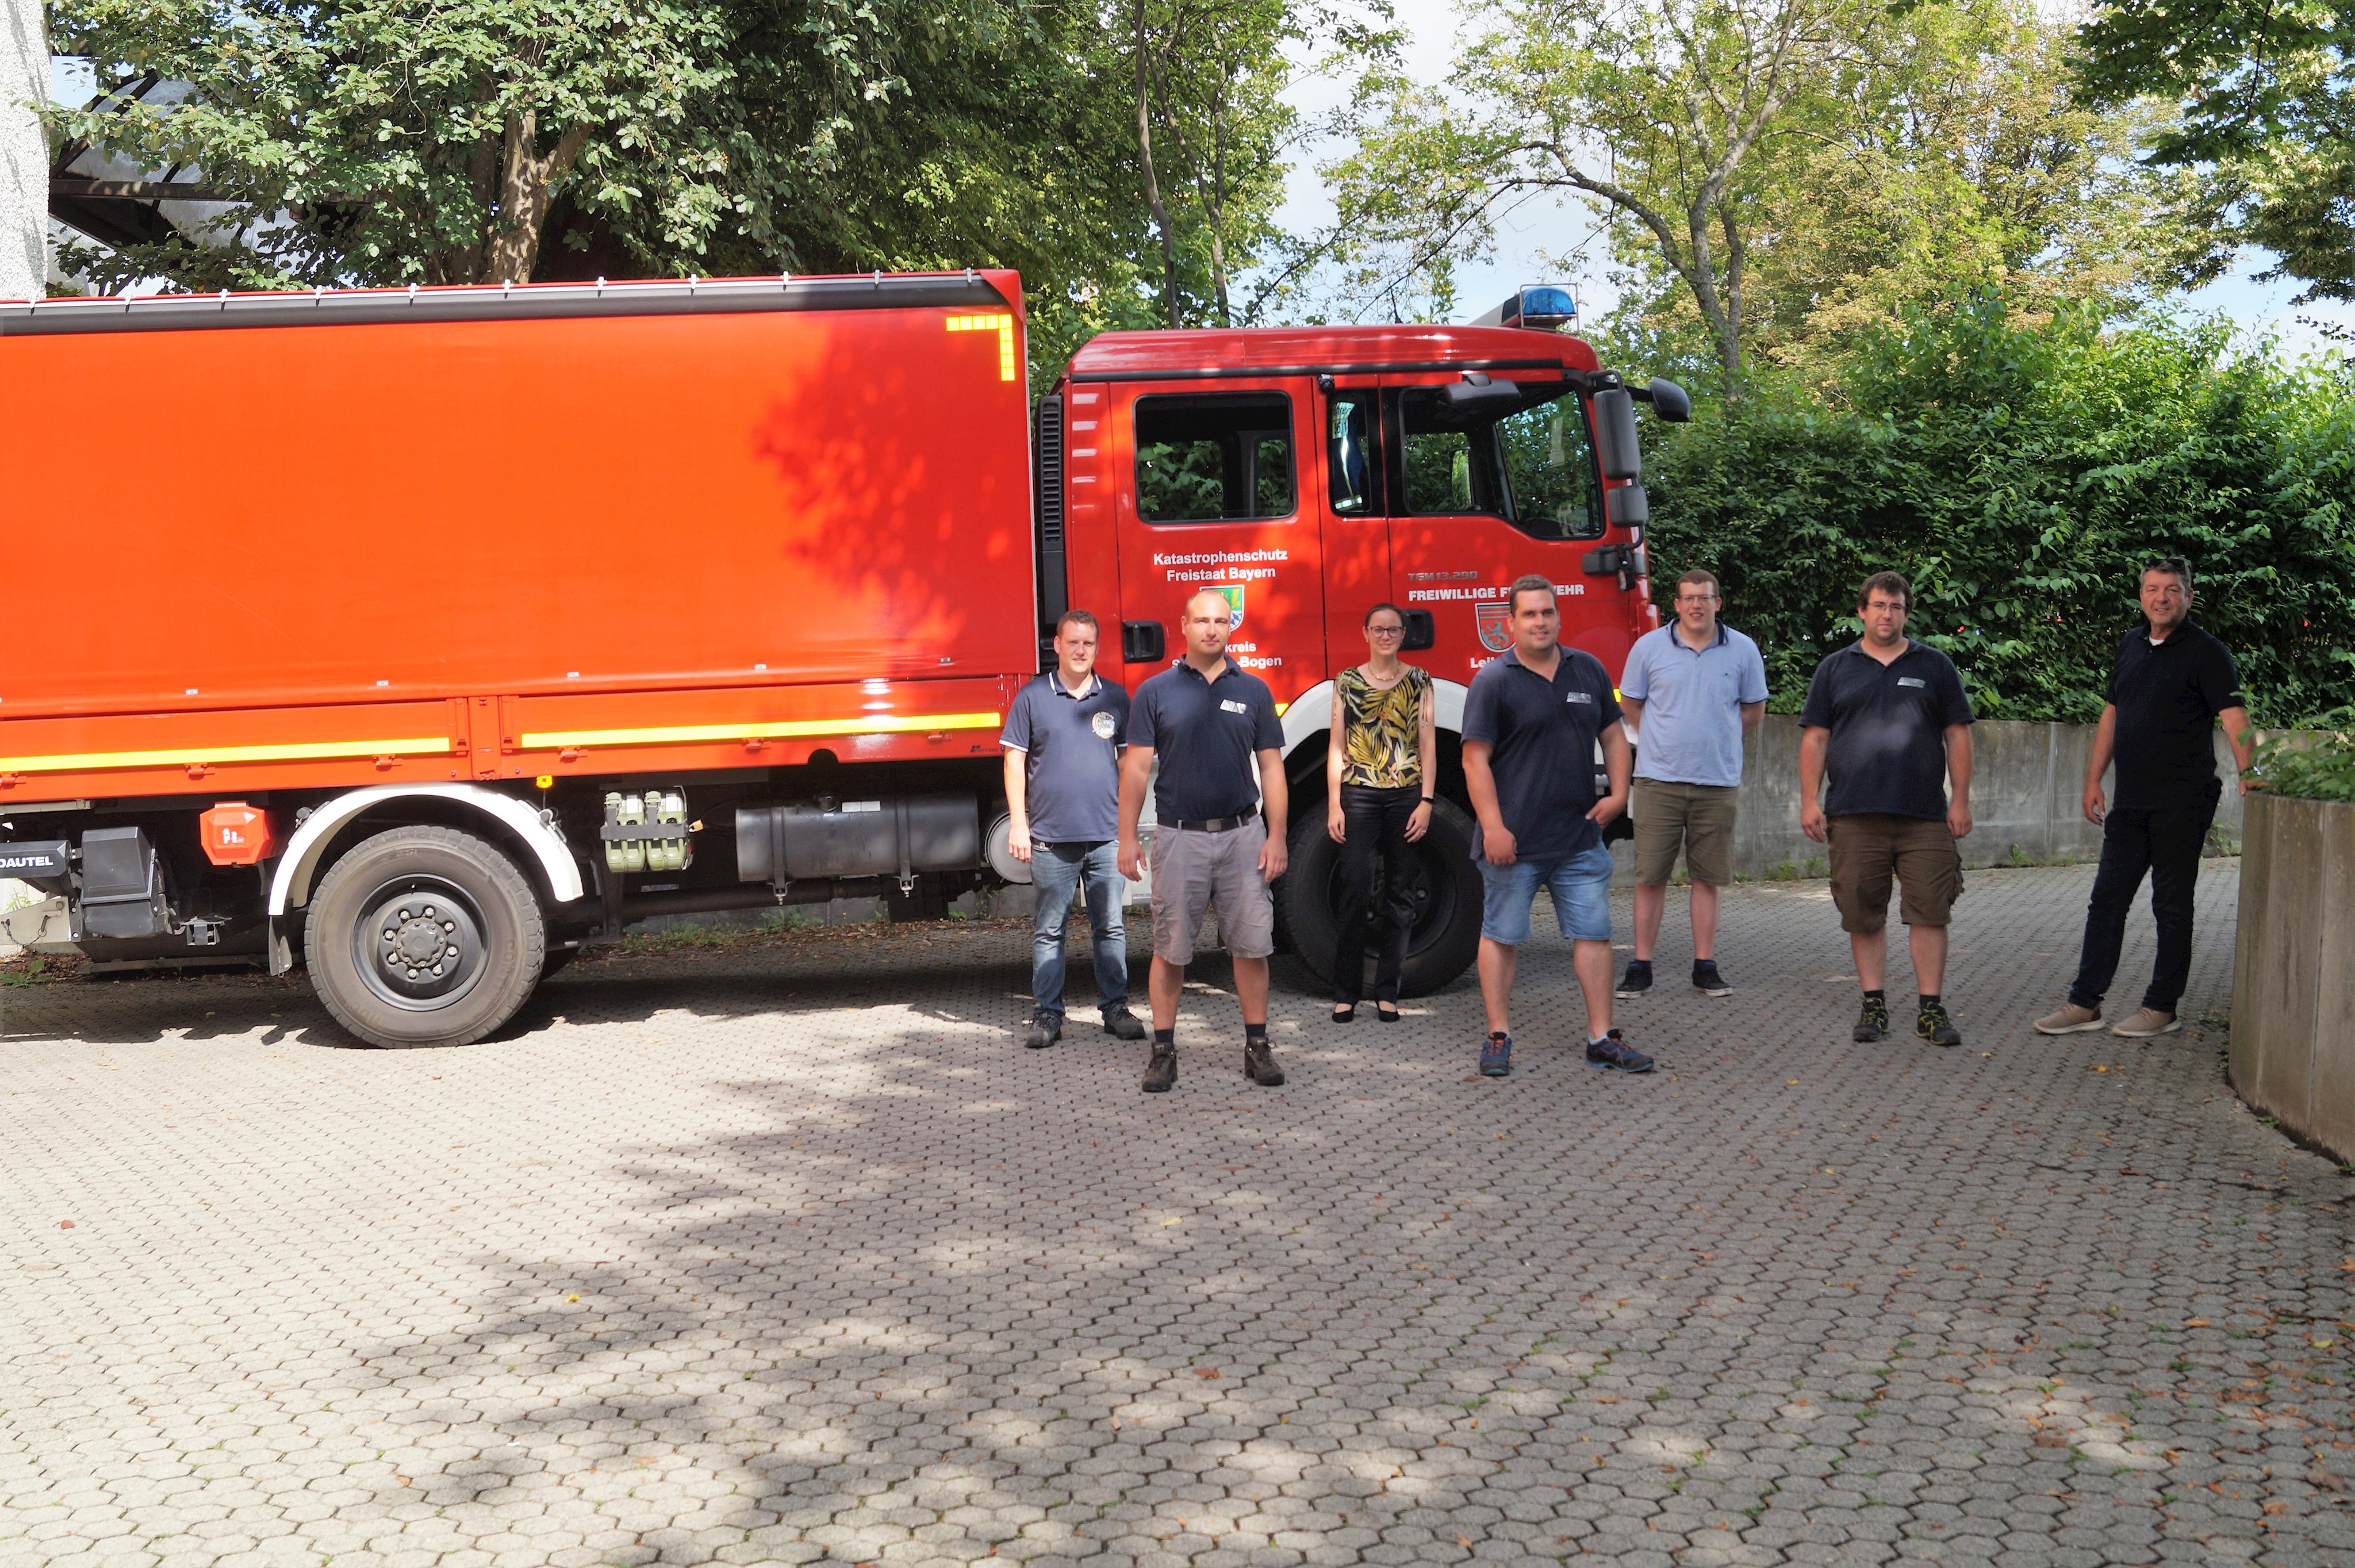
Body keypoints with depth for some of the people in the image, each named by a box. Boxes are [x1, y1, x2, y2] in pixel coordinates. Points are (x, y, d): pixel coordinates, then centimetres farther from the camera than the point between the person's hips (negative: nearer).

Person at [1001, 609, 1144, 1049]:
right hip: (1051, 837, -1)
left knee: (1111, 927, 5)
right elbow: (1015, 761, 4)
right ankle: (1047, 1014, 10)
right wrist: (1018, 823, -2)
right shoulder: (1032, 697, 3)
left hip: (1107, 835, 2)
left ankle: (1115, 1008, 14)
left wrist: (1130, 822, 10)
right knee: (1049, 930, 4)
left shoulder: (1115, 698, 9)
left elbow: (1129, 761, 15)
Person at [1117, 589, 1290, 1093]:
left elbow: (1271, 767, 6)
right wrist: (1127, 839, -3)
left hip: (1242, 835, 1)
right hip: (1180, 838, -1)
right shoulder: (1156, 692, 2)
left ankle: (1257, 1046, 14)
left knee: (1252, 943, 3)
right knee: (1170, 948, 4)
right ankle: (1164, 1049, 13)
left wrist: (1276, 837, 0)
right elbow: (1136, 768, 1)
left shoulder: (1254, 691, 6)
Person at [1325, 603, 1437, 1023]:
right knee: (1356, 893, -6)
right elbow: (1336, 746, 5)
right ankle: (1346, 993, 1)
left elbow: (1428, 746, 4)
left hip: (1406, 796, 1)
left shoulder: (1418, 681, 7)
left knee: (1400, 895, 4)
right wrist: (1334, 805, -2)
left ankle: (1387, 992, 12)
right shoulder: (1348, 681, 6)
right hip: (1359, 796, -1)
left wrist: (1426, 801, -5)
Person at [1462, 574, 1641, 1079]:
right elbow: (1475, 758, -10)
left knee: (1593, 932, 6)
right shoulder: (1494, 681, -6)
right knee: (1502, 936, 3)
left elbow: (1613, 735, 18)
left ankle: (1602, 1037, 14)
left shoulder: (1588, 671, 9)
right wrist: (1493, 827, -17)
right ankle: (1498, 1037, 13)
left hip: (1580, 838, 4)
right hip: (1515, 841, -4)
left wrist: (1618, 794, 4)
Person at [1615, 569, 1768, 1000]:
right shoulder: (1649, 647, 2)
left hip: (1718, 782, 1)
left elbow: (1754, 708, 16)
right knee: (1650, 877, 0)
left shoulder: (1743, 650, 4)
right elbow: (1630, 704, 13)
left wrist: (1718, 738, 11)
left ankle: (1705, 967, 14)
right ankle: (1641, 967, 7)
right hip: (1659, 780, -1)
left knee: (1707, 878, 6)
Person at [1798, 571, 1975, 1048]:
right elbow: (1815, 737, 9)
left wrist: (1961, 800, 3)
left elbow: (1957, 736, 10)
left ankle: (1931, 1009, 5)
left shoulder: (1935, 666, 11)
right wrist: (1810, 800, 0)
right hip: (1854, 815, 0)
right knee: (1863, 915, 4)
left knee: (1930, 912, -2)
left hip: (1925, 816, 0)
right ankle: (1873, 1005, 14)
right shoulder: (1835, 669, 11)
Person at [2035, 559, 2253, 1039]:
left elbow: (2233, 714, -17)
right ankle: (2085, 1003, 14)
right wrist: (2093, 779, 14)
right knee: (2106, 900, 8)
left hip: (2182, 802, -6)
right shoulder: (2131, 645, 13)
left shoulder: (2205, 652, -7)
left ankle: (2162, 1008, 12)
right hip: (2131, 801, 6)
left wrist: (2247, 772, -32)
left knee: (2171, 906, 3)